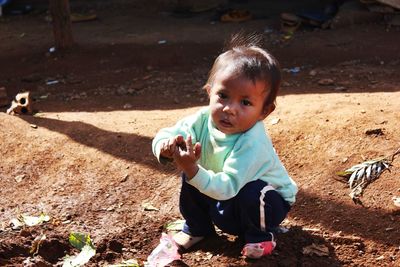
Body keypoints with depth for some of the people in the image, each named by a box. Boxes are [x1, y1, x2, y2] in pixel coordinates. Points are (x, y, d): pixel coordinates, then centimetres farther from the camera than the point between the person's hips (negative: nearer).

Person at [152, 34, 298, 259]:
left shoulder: (252, 143, -39)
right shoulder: (204, 119, -20)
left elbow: (227, 187, -44)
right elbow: (165, 134, -19)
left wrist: (193, 170, -57)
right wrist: (166, 147, -43)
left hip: (268, 201, -6)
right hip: (224, 194, 6)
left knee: (250, 193, -35)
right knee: (190, 177, -10)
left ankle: (260, 235, -2)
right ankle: (197, 227, 16)